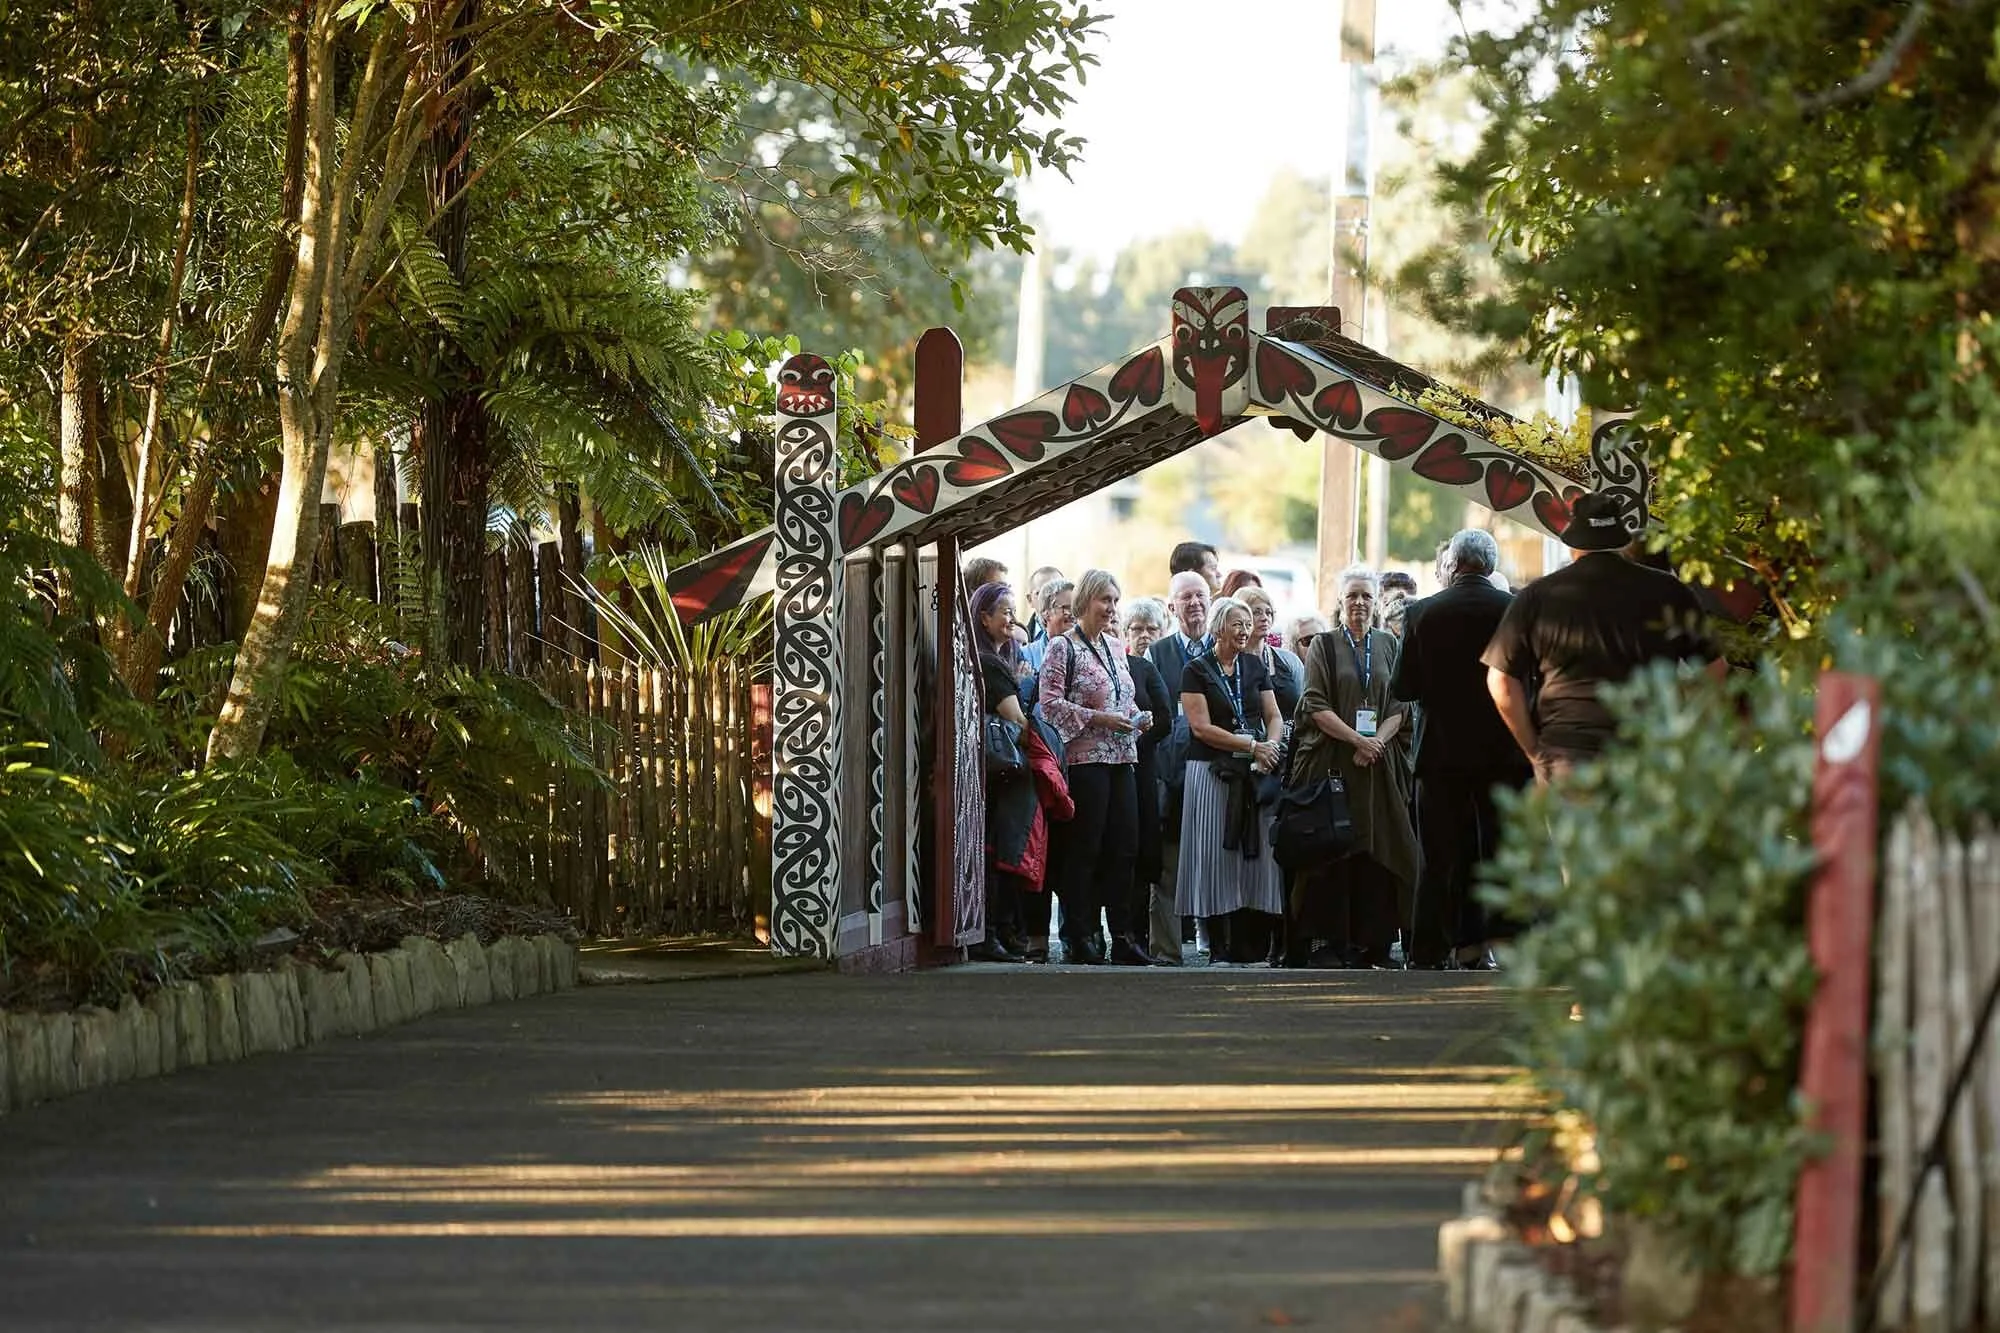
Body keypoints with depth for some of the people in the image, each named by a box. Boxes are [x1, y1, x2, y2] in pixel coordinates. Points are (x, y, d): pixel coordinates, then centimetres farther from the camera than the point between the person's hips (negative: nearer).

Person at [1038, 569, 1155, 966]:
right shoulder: (1063, 647, -4)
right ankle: (1080, 938, 0)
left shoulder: (1115, 647, 18)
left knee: (1124, 848, 4)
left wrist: (1137, 716, 5)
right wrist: (1098, 718, -16)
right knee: (1084, 849, -5)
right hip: (1084, 759, -7)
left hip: (1122, 759, 7)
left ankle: (1123, 937, 8)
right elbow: (1051, 703, -10)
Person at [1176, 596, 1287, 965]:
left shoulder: (1254, 666, 13)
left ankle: (1252, 945, 1)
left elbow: (1274, 717, 12)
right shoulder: (1197, 671, -2)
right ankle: (1221, 948, -2)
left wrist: (1271, 747, -9)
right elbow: (1202, 727, -10)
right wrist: (1252, 746, -14)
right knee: (1217, 854, -4)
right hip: (1212, 772, -4)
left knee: (1256, 852, 0)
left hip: (1255, 772, 4)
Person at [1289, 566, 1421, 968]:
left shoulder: (1388, 645, 12)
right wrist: (1357, 739, -14)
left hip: (1379, 766, 3)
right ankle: (1334, 941, -5)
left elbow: (1401, 707, 7)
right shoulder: (1324, 645, 4)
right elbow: (1316, 706, -4)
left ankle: (1375, 942, -2)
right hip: (1332, 763, -3)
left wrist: (1376, 742, -10)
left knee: (1378, 850, -2)